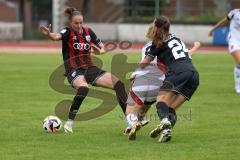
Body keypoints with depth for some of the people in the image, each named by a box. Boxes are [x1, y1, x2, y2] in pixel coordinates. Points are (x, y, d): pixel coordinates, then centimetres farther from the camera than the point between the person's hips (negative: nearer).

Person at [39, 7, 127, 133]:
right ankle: (69, 123, -25)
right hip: (74, 70, -6)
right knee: (83, 88, -38)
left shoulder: (88, 31, 6)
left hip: (90, 68, 6)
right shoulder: (67, 32, -9)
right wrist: (49, 34, -56)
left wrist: (99, 51, -9)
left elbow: (102, 47, 15)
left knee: (118, 84, -6)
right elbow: (57, 36, -33)